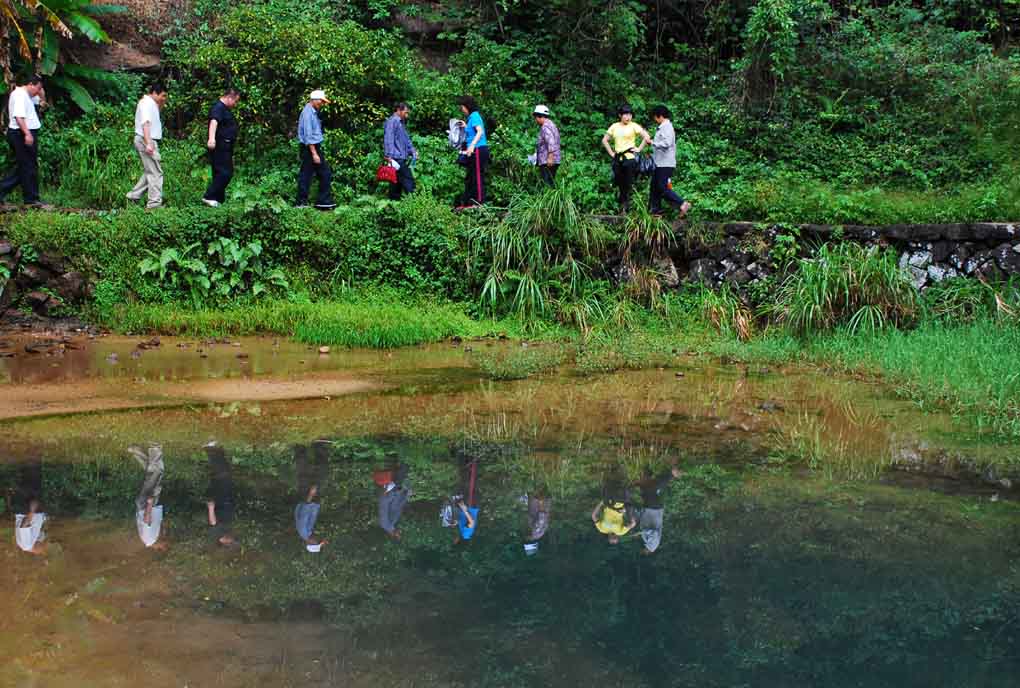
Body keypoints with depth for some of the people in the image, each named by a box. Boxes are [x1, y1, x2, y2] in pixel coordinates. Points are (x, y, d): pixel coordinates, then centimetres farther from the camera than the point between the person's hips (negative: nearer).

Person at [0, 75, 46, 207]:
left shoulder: (28, 95, 18)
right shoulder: (20, 95, -14)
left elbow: (41, 98, 34)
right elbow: (19, 116, -24)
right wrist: (27, 133, -30)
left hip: (25, 134, 11)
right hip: (22, 135, -11)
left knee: (22, 167, 13)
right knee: (29, 167, -5)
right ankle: (31, 199, 0)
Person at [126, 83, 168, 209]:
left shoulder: (151, 103, 18)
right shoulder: (147, 103, -13)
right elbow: (145, 124, -24)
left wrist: (159, 106, 16)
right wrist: (148, 143, -34)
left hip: (148, 141, 10)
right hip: (146, 141, -10)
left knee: (149, 171, 17)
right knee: (155, 172, -10)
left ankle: (134, 195, 18)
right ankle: (155, 202, -11)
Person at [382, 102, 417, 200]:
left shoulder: (401, 123, 23)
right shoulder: (392, 121, -8)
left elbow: (406, 139, 30)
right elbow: (388, 139, -17)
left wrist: (412, 150, 15)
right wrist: (389, 156, -23)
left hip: (402, 158, 10)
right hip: (396, 158, -10)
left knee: (397, 183, 10)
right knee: (408, 180, -14)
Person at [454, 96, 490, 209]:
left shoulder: (474, 116, -11)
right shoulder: (472, 117, 17)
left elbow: (480, 131, -24)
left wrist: (472, 145, -35)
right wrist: (466, 126, 26)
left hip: (478, 149, -10)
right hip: (474, 151, 10)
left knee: (478, 176, -7)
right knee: (469, 177, 13)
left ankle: (479, 202, -4)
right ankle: (466, 202, 19)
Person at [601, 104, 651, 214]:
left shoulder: (634, 126, -2)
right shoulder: (614, 126, 10)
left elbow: (646, 137, -8)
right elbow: (605, 140, 17)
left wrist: (639, 149, -7)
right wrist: (611, 153, 8)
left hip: (630, 158, -4)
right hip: (617, 160, 4)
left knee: (628, 185, -3)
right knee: (619, 184, 6)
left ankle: (626, 209, 4)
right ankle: (622, 209, 16)